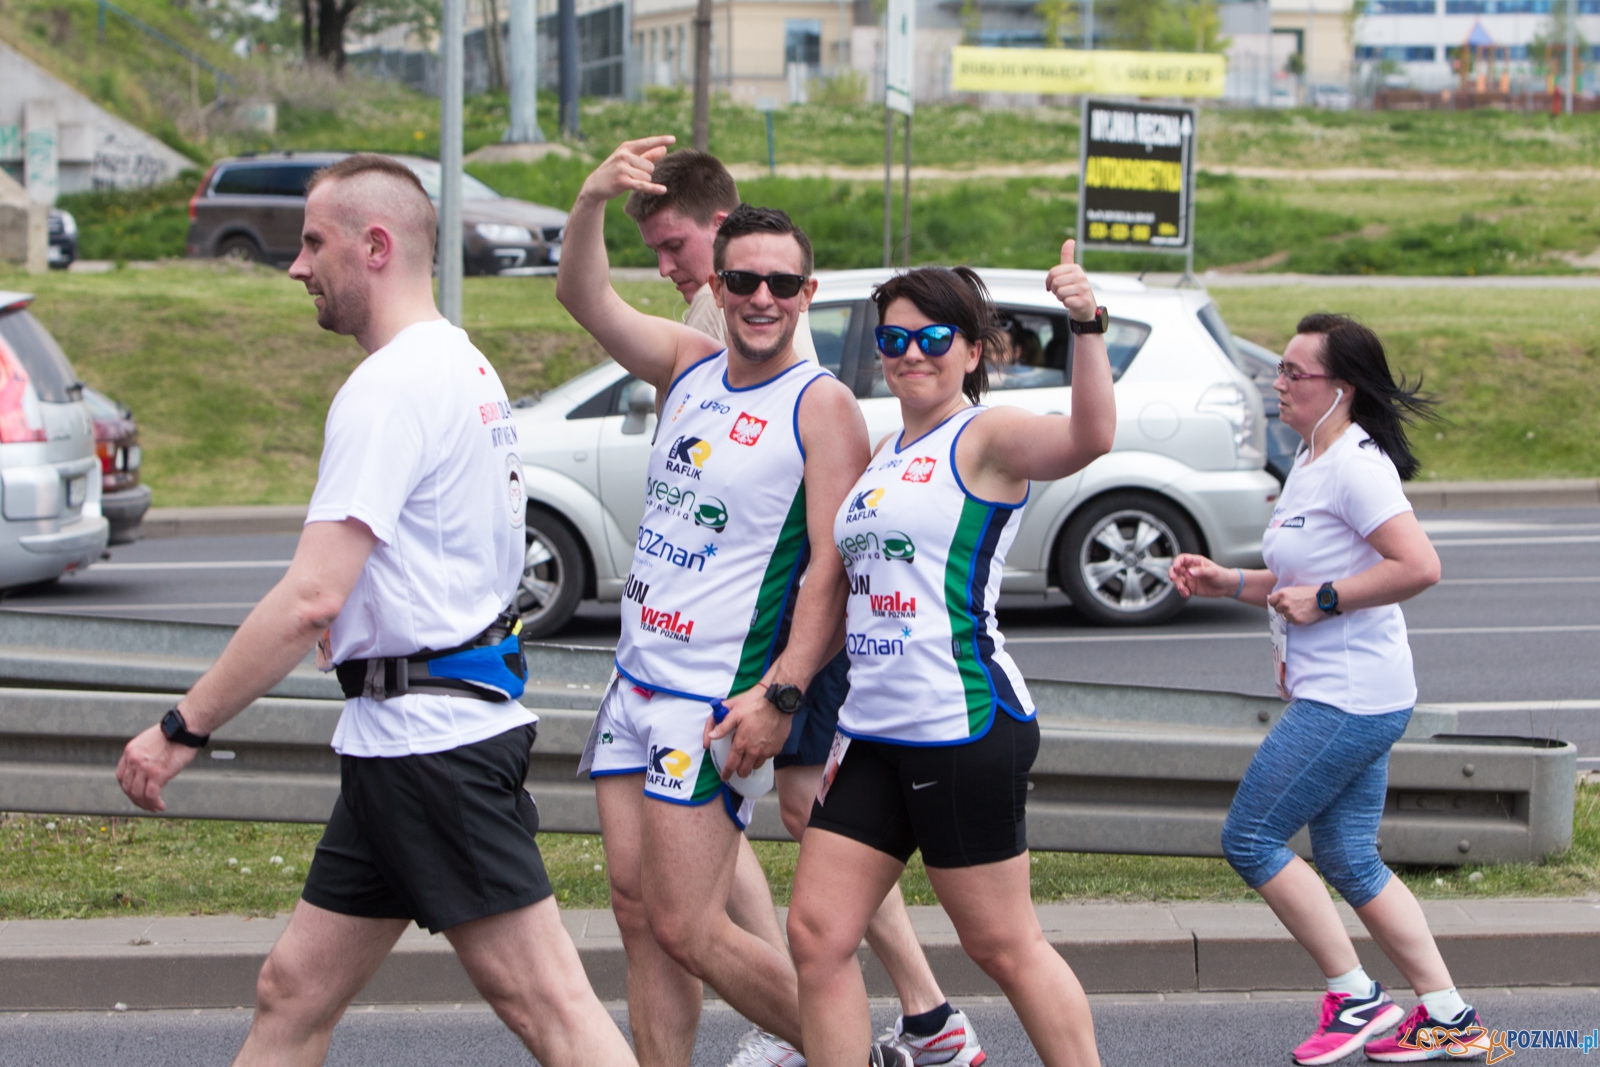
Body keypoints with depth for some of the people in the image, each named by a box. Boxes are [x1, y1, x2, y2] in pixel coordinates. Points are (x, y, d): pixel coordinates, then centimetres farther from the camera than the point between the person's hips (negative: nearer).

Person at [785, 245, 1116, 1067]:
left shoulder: (986, 437, -8)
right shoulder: (884, 457, 17)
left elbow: (1088, 438, -29)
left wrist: (1087, 327, -42)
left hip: (965, 729, -8)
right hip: (871, 732, 8)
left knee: (1003, 945, -1)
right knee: (817, 934, 4)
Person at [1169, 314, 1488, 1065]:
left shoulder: (1356, 465, -16)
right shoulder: (1310, 465, 15)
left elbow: (1418, 566, -27)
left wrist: (1323, 600, -21)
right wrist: (1226, 583, 14)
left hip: (1349, 699, -11)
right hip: (1328, 694, 11)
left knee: (1250, 839, -7)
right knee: (1347, 859, 12)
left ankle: (1355, 999, 0)